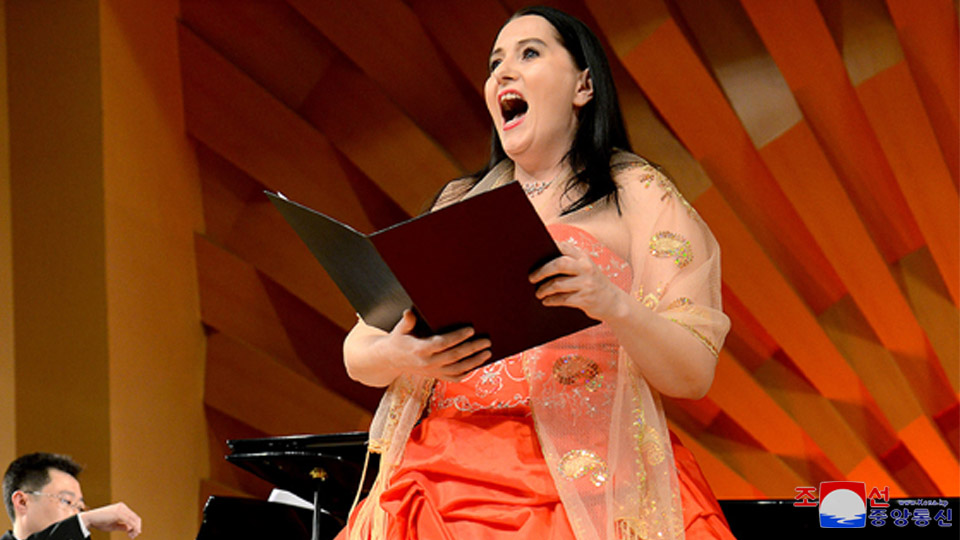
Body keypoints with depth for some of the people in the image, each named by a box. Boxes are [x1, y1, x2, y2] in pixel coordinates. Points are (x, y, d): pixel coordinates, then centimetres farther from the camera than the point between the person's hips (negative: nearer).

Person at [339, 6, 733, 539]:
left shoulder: (634, 192, 7)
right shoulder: (459, 202, 19)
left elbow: (695, 374, -3)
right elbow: (357, 353, 13)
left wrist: (614, 305, -22)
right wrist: (398, 356, -10)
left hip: (587, 491, -4)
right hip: (443, 480, 4)